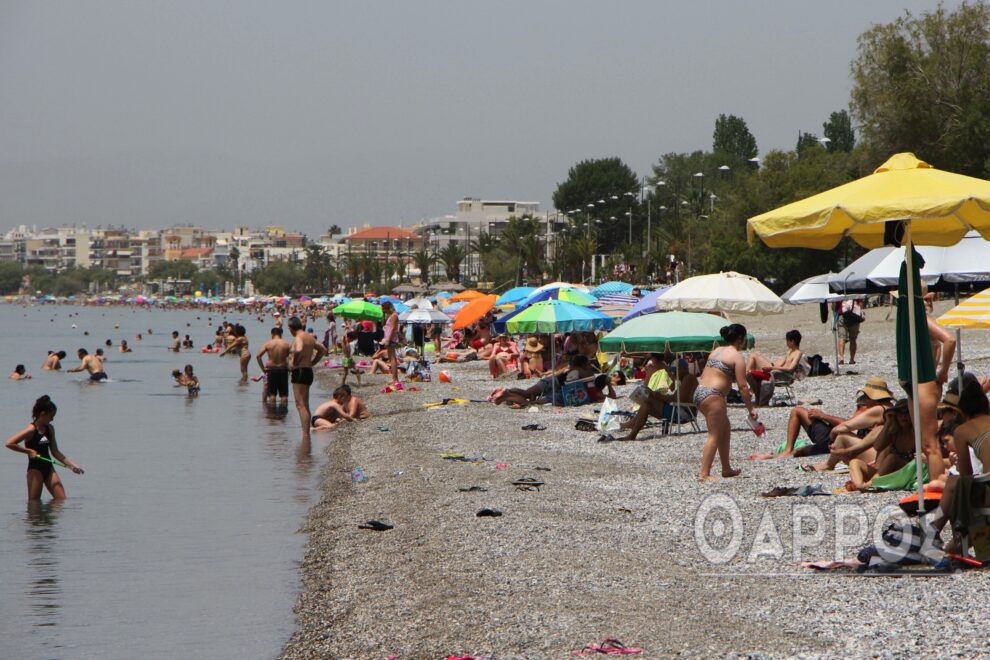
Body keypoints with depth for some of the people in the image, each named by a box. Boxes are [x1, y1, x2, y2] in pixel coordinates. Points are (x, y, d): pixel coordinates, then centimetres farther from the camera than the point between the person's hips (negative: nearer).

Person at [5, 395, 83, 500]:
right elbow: (9, 443, -20)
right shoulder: (31, 430, -13)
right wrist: (29, 451, -16)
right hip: (35, 469, -7)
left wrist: (72, 465, 6)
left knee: (62, 500, -1)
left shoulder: (49, 429, 7)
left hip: (48, 468, 7)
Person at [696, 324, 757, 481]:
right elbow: (742, 386, -10)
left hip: (699, 392, 9)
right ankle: (704, 474, -14)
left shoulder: (716, 351, 19)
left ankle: (727, 469, 25)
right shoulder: (737, 356, -5)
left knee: (725, 431, 20)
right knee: (715, 435, -7)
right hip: (713, 396, -9)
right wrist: (751, 409, -5)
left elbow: (703, 376, 21)